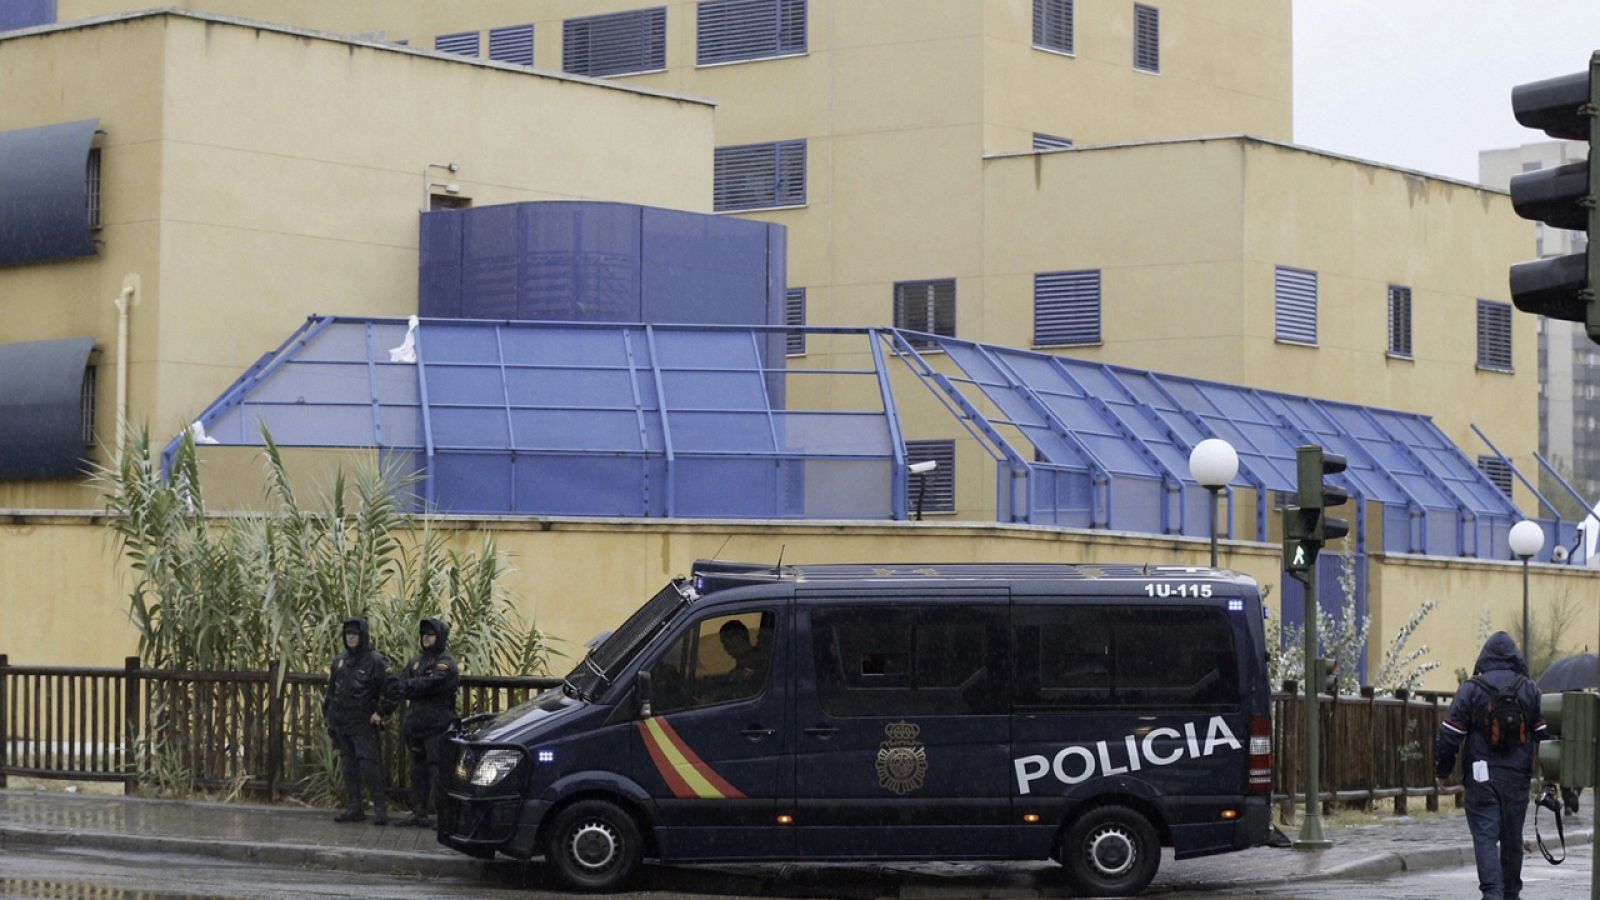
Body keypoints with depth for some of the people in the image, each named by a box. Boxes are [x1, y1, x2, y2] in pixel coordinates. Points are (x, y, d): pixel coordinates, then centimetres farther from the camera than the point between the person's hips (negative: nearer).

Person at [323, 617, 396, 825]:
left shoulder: (374, 660, -8)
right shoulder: (340, 659, 13)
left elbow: (390, 689, -8)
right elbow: (331, 688, 21)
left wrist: (381, 712, -11)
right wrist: (328, 713, 18)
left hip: (363, 722, -7)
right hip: (340, 720, 7)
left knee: (368, 763, -13)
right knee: (348, 765, 9)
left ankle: (380, 808, -10)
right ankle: (355, 808, 14)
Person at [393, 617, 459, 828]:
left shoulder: (446, 663, -5)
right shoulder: (416, 661, 18)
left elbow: (433, 684, -20)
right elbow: (403, 687, 10)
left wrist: (412, 685, -5)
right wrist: (421, 688, -9)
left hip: (437, 725, -8)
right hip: (416, 723, 8)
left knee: (438, 770, -10)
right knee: (418, 769, 12)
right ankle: (418, 812, 18)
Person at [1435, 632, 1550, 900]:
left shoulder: (1471, 689, -3)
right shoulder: (1530, 690, 4)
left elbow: (1450, 734, -3)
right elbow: (1544, 733, 6)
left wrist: (1442, 770, 8)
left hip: (1481, 779, -3)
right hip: (1518, 778, 3)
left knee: (1485, 836, -5)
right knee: (1512, 838, 14)